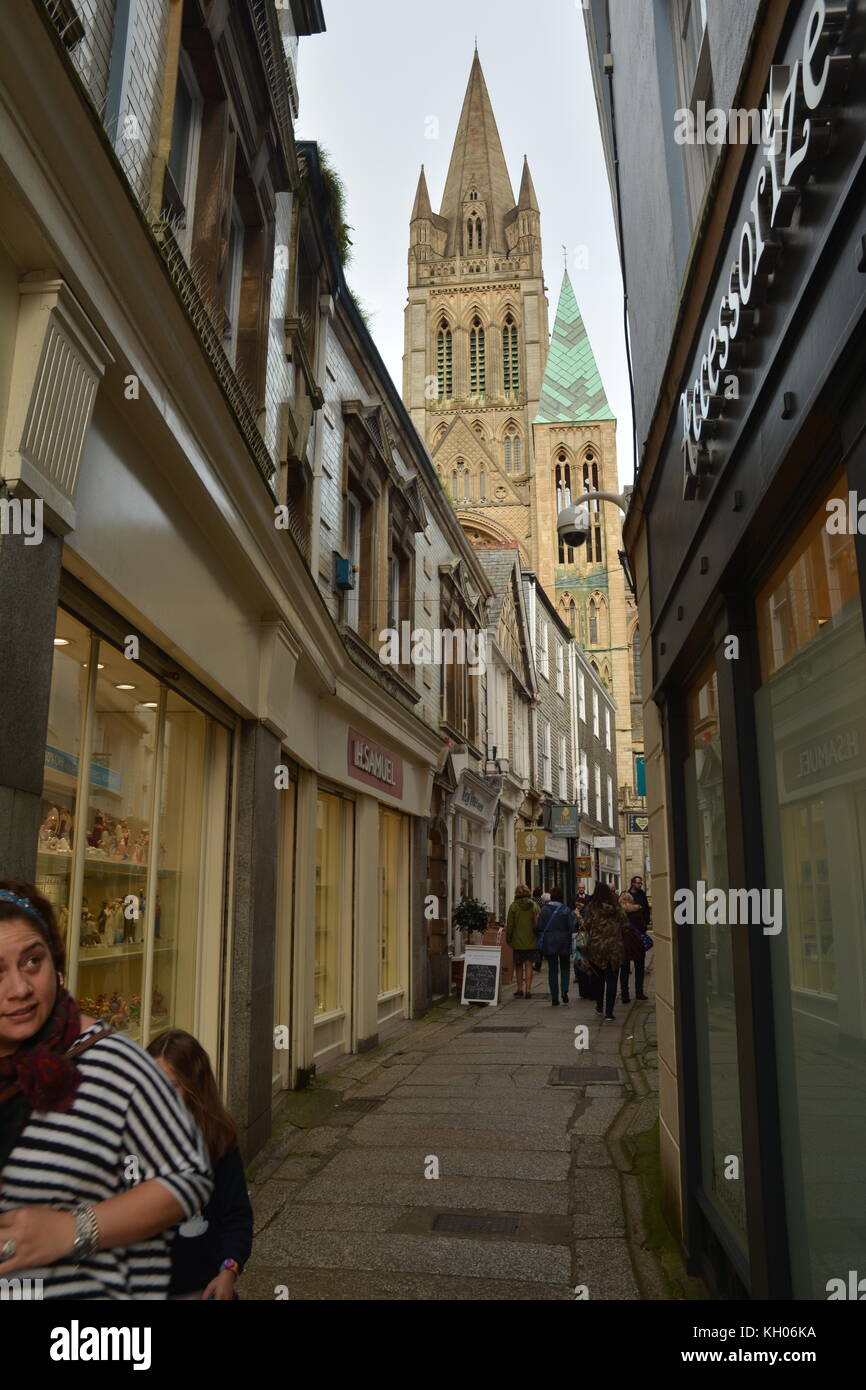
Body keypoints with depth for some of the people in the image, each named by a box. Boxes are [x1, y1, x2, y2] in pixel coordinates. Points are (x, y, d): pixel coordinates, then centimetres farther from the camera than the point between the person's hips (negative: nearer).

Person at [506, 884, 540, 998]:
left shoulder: (514, 906, -8)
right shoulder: (534, 905, -2)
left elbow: (509, 925, -6)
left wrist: (508, 939, 6)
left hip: (518, 942, -1)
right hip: (531, 942, 1)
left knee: (518, 965, 12)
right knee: (529, 965, 6)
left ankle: (520, 989, 13)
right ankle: (528, 989, 0)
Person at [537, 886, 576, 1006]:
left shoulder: (544, 909, -2)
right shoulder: (566, 910, -8)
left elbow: (540, 927, -1)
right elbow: (571, 928, -8)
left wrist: (540, 942, 7)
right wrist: (571, 944, -1)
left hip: (548, 942, 1)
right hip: (563, 942, -1)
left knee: (552, 969, 8)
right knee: (565, 967, 14)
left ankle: (554, 998, 5)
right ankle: (564, 990, -9)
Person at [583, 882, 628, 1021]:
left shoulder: (592, 907, -6)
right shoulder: (617, 908, -2)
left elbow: (586, 925, -5)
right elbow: (625, 926, 0)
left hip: (596, 947, 0)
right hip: (615, 948, 0)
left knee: (599, 978, 20)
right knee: (611, 980, 3)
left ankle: (599, 1006, 29)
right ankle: (609, 1012, 1)